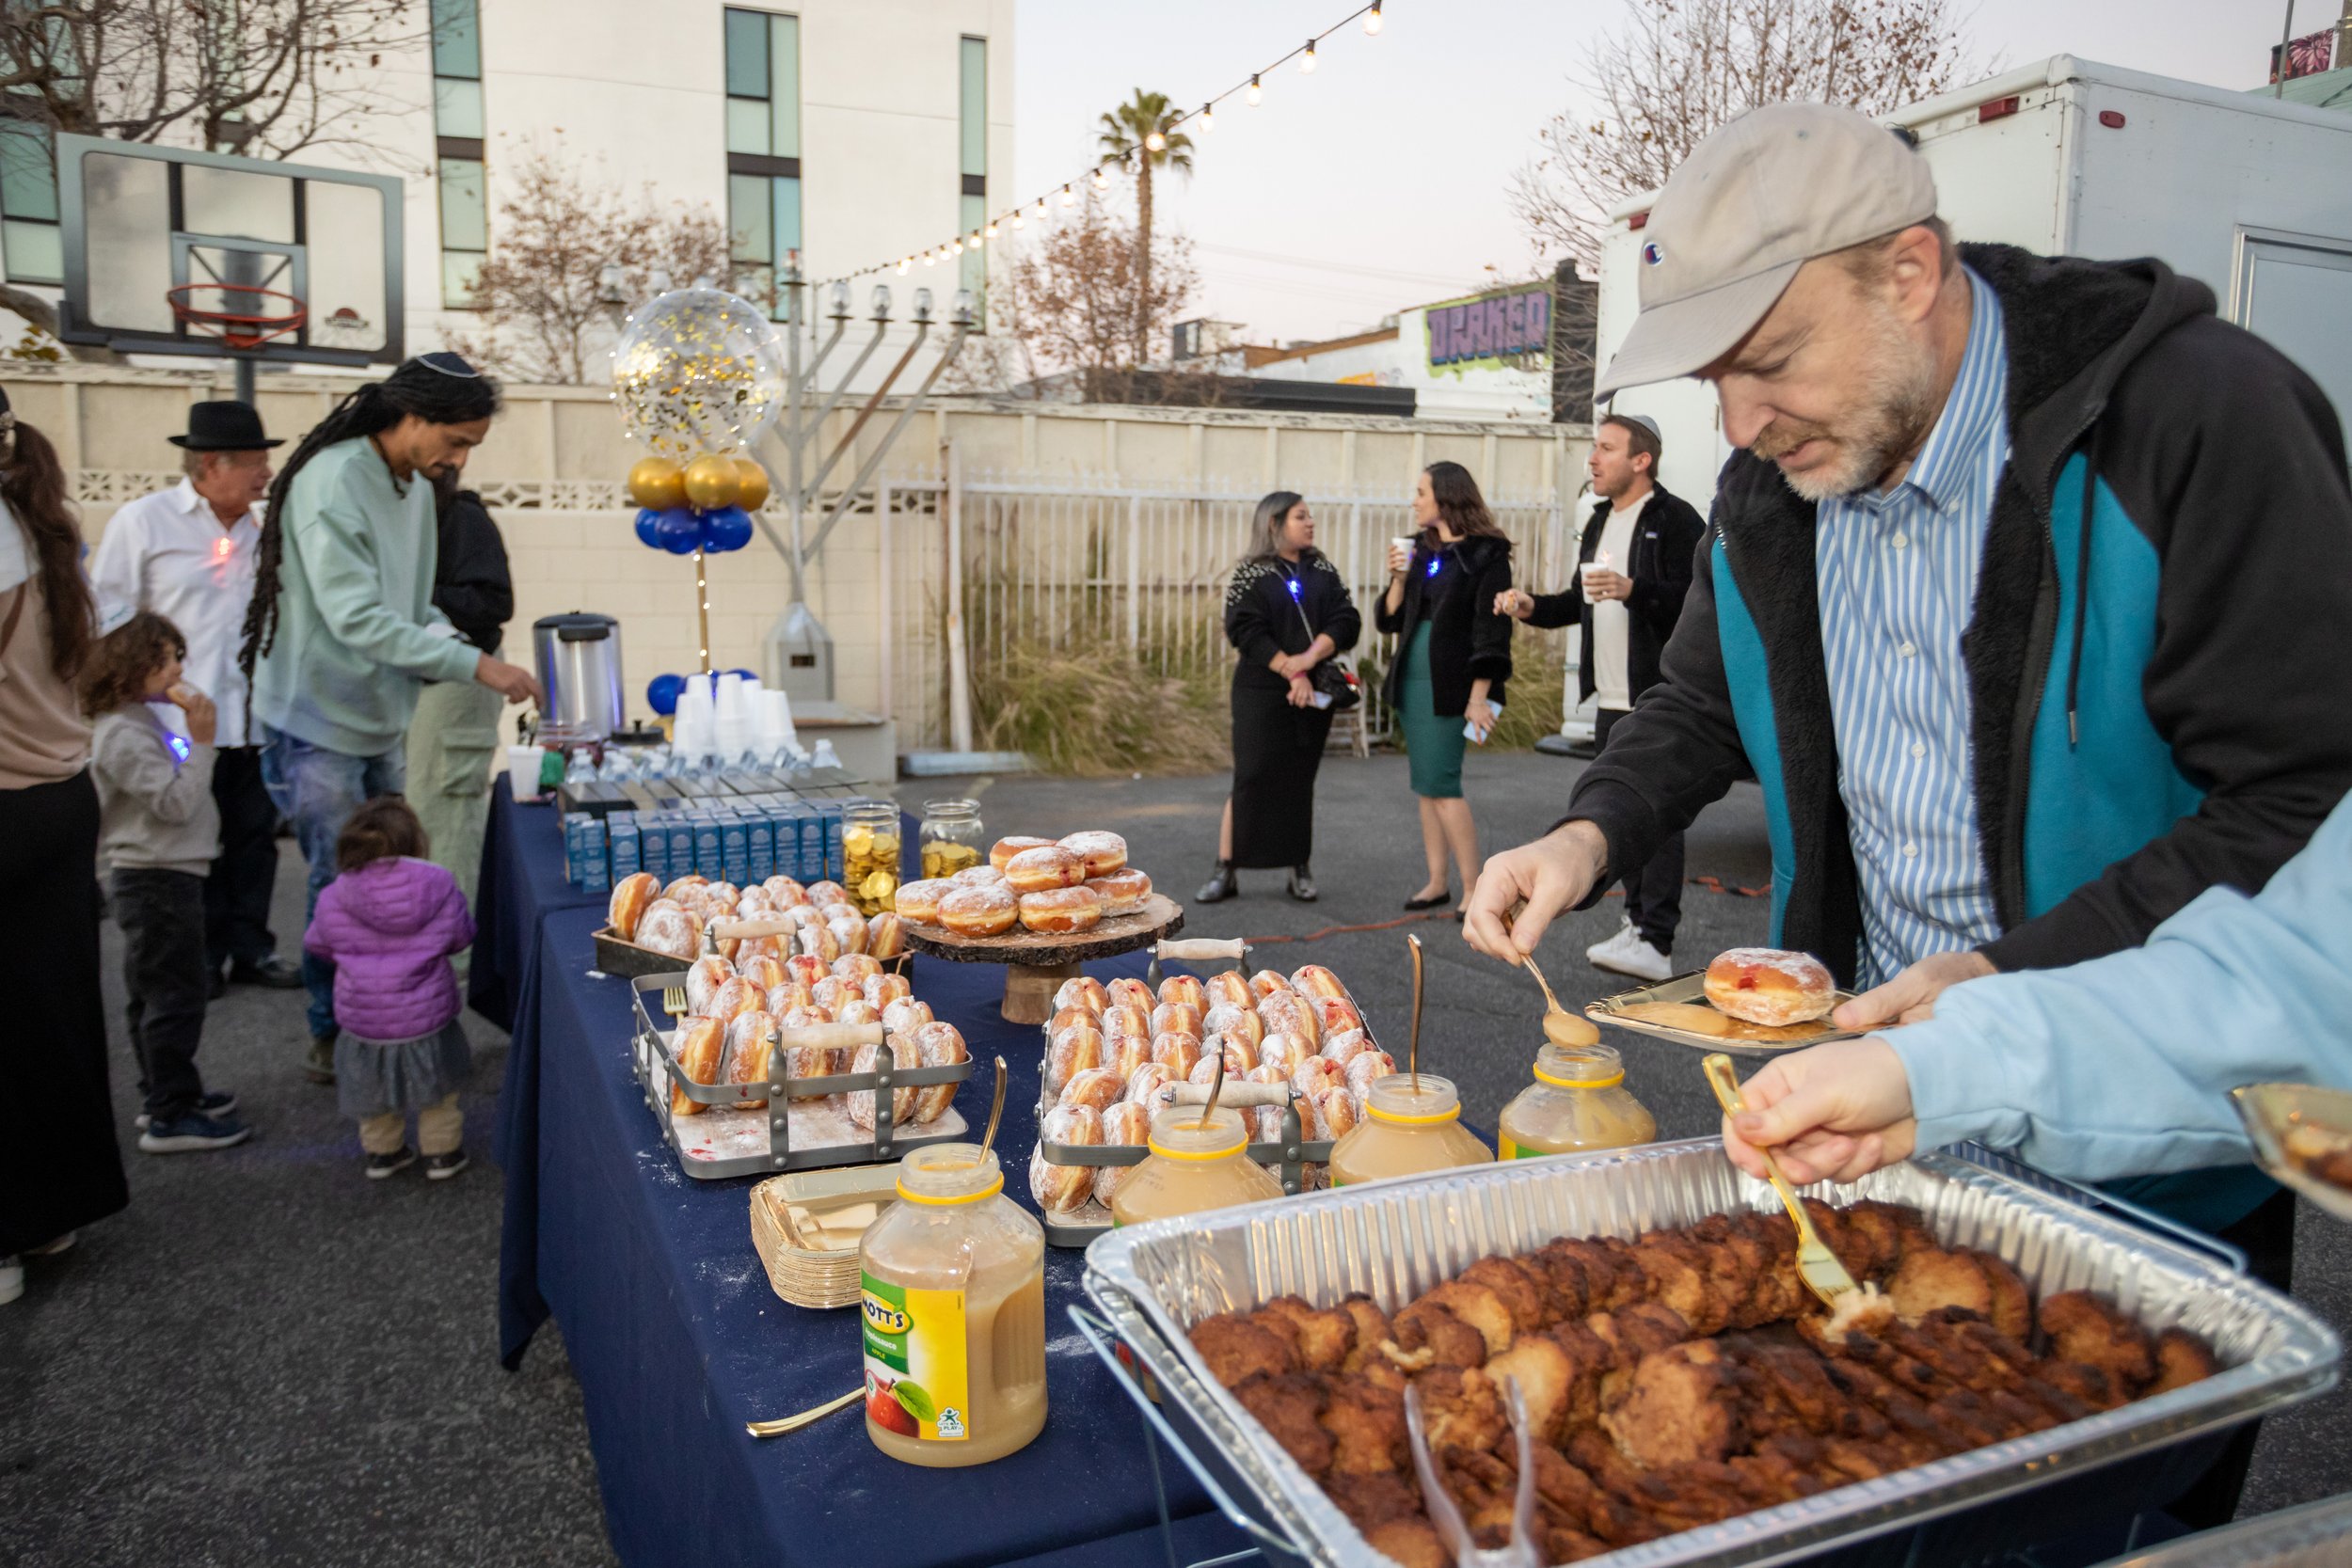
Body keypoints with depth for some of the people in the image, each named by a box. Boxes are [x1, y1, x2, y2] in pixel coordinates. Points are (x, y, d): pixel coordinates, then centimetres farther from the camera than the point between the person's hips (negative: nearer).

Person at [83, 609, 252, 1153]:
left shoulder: (139, 720, 12)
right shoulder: (124, 735, -19)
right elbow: (175, 802, -24)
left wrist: (196, 740, 8)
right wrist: (201, 742, -24)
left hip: (157, 878, 11)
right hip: (158, 880, -11)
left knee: (152, 992, 18)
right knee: (175, 992, -6)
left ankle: (165, 1093, 30)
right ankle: (171, 1117, 0)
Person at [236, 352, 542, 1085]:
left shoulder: (416, 488, 10)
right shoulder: (333, 481, -19)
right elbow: (357, 618, -26)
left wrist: (445, 639, -4)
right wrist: (474, 664, -27)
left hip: (379, 718, 8)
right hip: (318, 721, -8)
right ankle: (330, 1039, 14)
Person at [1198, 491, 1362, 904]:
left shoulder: (1324, 571, 10)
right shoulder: (1251, 575, -2)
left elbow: (1346, 621, -1)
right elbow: (1247, 631, -11)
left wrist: (1310, 658, -17)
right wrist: (1290, 671, -19)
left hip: (1313, 691, 4)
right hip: (1262, 693, -4)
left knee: (1301, 780, 8)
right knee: (1252, 778, -5)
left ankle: (1300, 869, 15)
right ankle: (1226, 870, 1)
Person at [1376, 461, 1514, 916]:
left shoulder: (1486, 553, -7)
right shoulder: (1420, 550, 12)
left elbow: (1492, 629, -11)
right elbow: (1390, 619, 13)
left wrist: (1480, 695, -16)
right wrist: (1399, 578, -5)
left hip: (1448, 686, -7)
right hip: (1412, 680, 7)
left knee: (1440, 784, -11)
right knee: (1427, 786, 9)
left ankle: (1473, 888, -4)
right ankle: (1437, 881, 16)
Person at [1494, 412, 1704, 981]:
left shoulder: (1675, 519, -9)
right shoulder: (1599, 523, 18)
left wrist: (1633, 589, -30)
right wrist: (1532, 606, 10)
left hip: (1658, 697, -9)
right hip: (1611, 699, 9)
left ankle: (1656, 945, -9)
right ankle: (1637, 922, 24)